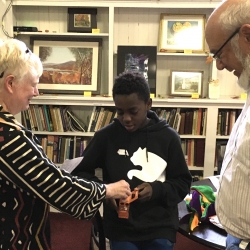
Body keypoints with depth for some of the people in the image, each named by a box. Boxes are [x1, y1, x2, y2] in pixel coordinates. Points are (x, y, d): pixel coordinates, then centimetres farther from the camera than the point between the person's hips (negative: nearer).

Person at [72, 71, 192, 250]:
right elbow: (81, 173, 3)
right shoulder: (106, 136, -7)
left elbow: (183, 182, 2)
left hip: (160, 229, 1)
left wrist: (157, 189, -16)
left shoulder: (168, 137, -6)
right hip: (121, 229, 0)